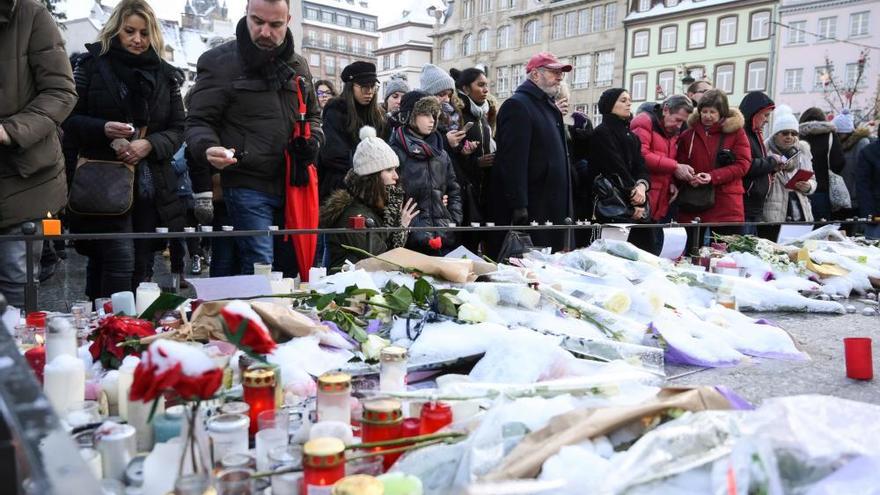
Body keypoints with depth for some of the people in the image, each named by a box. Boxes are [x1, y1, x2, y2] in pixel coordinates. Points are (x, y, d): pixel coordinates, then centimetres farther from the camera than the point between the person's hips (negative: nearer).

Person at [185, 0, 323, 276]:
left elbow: (312, 115, 25)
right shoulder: (219, 62, -4)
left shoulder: (298, 65, 12)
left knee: (292, 268, 12)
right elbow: (199, 122, -4)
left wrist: (313, 140, 2)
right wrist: (208, 149, -26)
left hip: (294, 185, 5)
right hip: (248, 185, -5)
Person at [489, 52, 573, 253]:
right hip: (530, 209, -9)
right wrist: (519, 207, -24)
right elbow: (513, 160, -19)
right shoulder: (517, 105, -10)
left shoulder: (549, 107, 20)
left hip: (553, 208, 9)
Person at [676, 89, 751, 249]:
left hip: (727, 208, -2)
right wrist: (690, 178, -11)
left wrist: (713, 177, -17)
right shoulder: (688, 134, 9)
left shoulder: (736, 132, 3)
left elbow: (743, 164, -4)